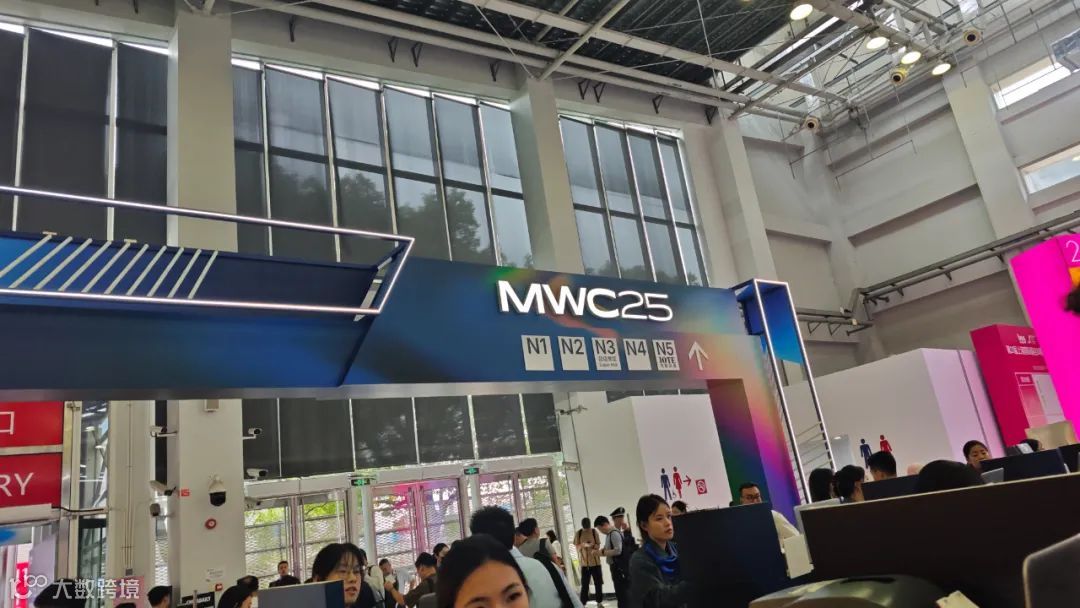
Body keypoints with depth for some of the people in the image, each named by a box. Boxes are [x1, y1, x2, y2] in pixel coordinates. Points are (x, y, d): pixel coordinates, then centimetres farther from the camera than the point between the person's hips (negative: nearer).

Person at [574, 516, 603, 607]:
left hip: (595, 562, 1)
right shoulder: (578, 533, -3)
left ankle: (599, 602, 23)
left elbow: (598, 545, -3)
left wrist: (593, 546, -25)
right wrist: (583, 545, -21)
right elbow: (576, 546, -1)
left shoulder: (594, 532, -4)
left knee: (598, 583, 9)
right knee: (584, 584, 1)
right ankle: (583, 603, 9)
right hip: (584, 562, -1)